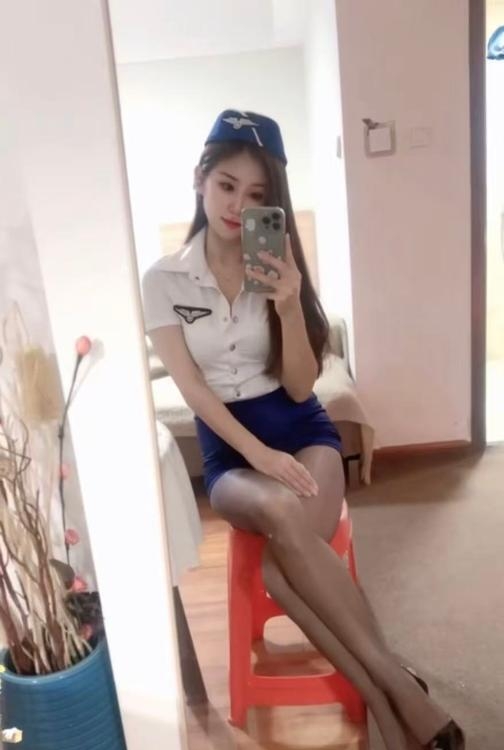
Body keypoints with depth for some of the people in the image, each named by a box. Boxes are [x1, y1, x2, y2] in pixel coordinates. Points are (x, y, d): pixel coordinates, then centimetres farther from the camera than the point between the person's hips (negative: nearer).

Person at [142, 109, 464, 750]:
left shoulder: (278, 267, 1)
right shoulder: (163, 280, -2)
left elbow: (300, 387, -5)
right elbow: (193, 388, -8)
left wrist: (288, 305, -21)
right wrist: (258, 453, -21)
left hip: (301, 430, 0)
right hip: (226, 446, 0)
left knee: (278, 565, -29)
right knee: (280, 512, -35)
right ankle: (396, 687, -20)